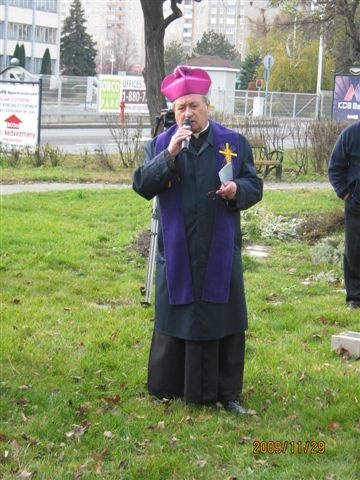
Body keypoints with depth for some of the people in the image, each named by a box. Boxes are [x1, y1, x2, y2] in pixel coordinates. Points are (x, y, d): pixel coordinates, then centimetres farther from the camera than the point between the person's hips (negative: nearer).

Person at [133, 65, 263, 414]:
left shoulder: (235, 143, 4)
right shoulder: (160, 144, 3)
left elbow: (255, 187, 6)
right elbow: (142, 186, -7)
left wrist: (237, 190, -16)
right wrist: (169, 154, -19)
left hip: (221, 252, 0)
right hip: (177, 251, 0)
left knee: (223, 321, 5)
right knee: (175, 319, 9)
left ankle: (225, 392, 16)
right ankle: (167, 389, 22)